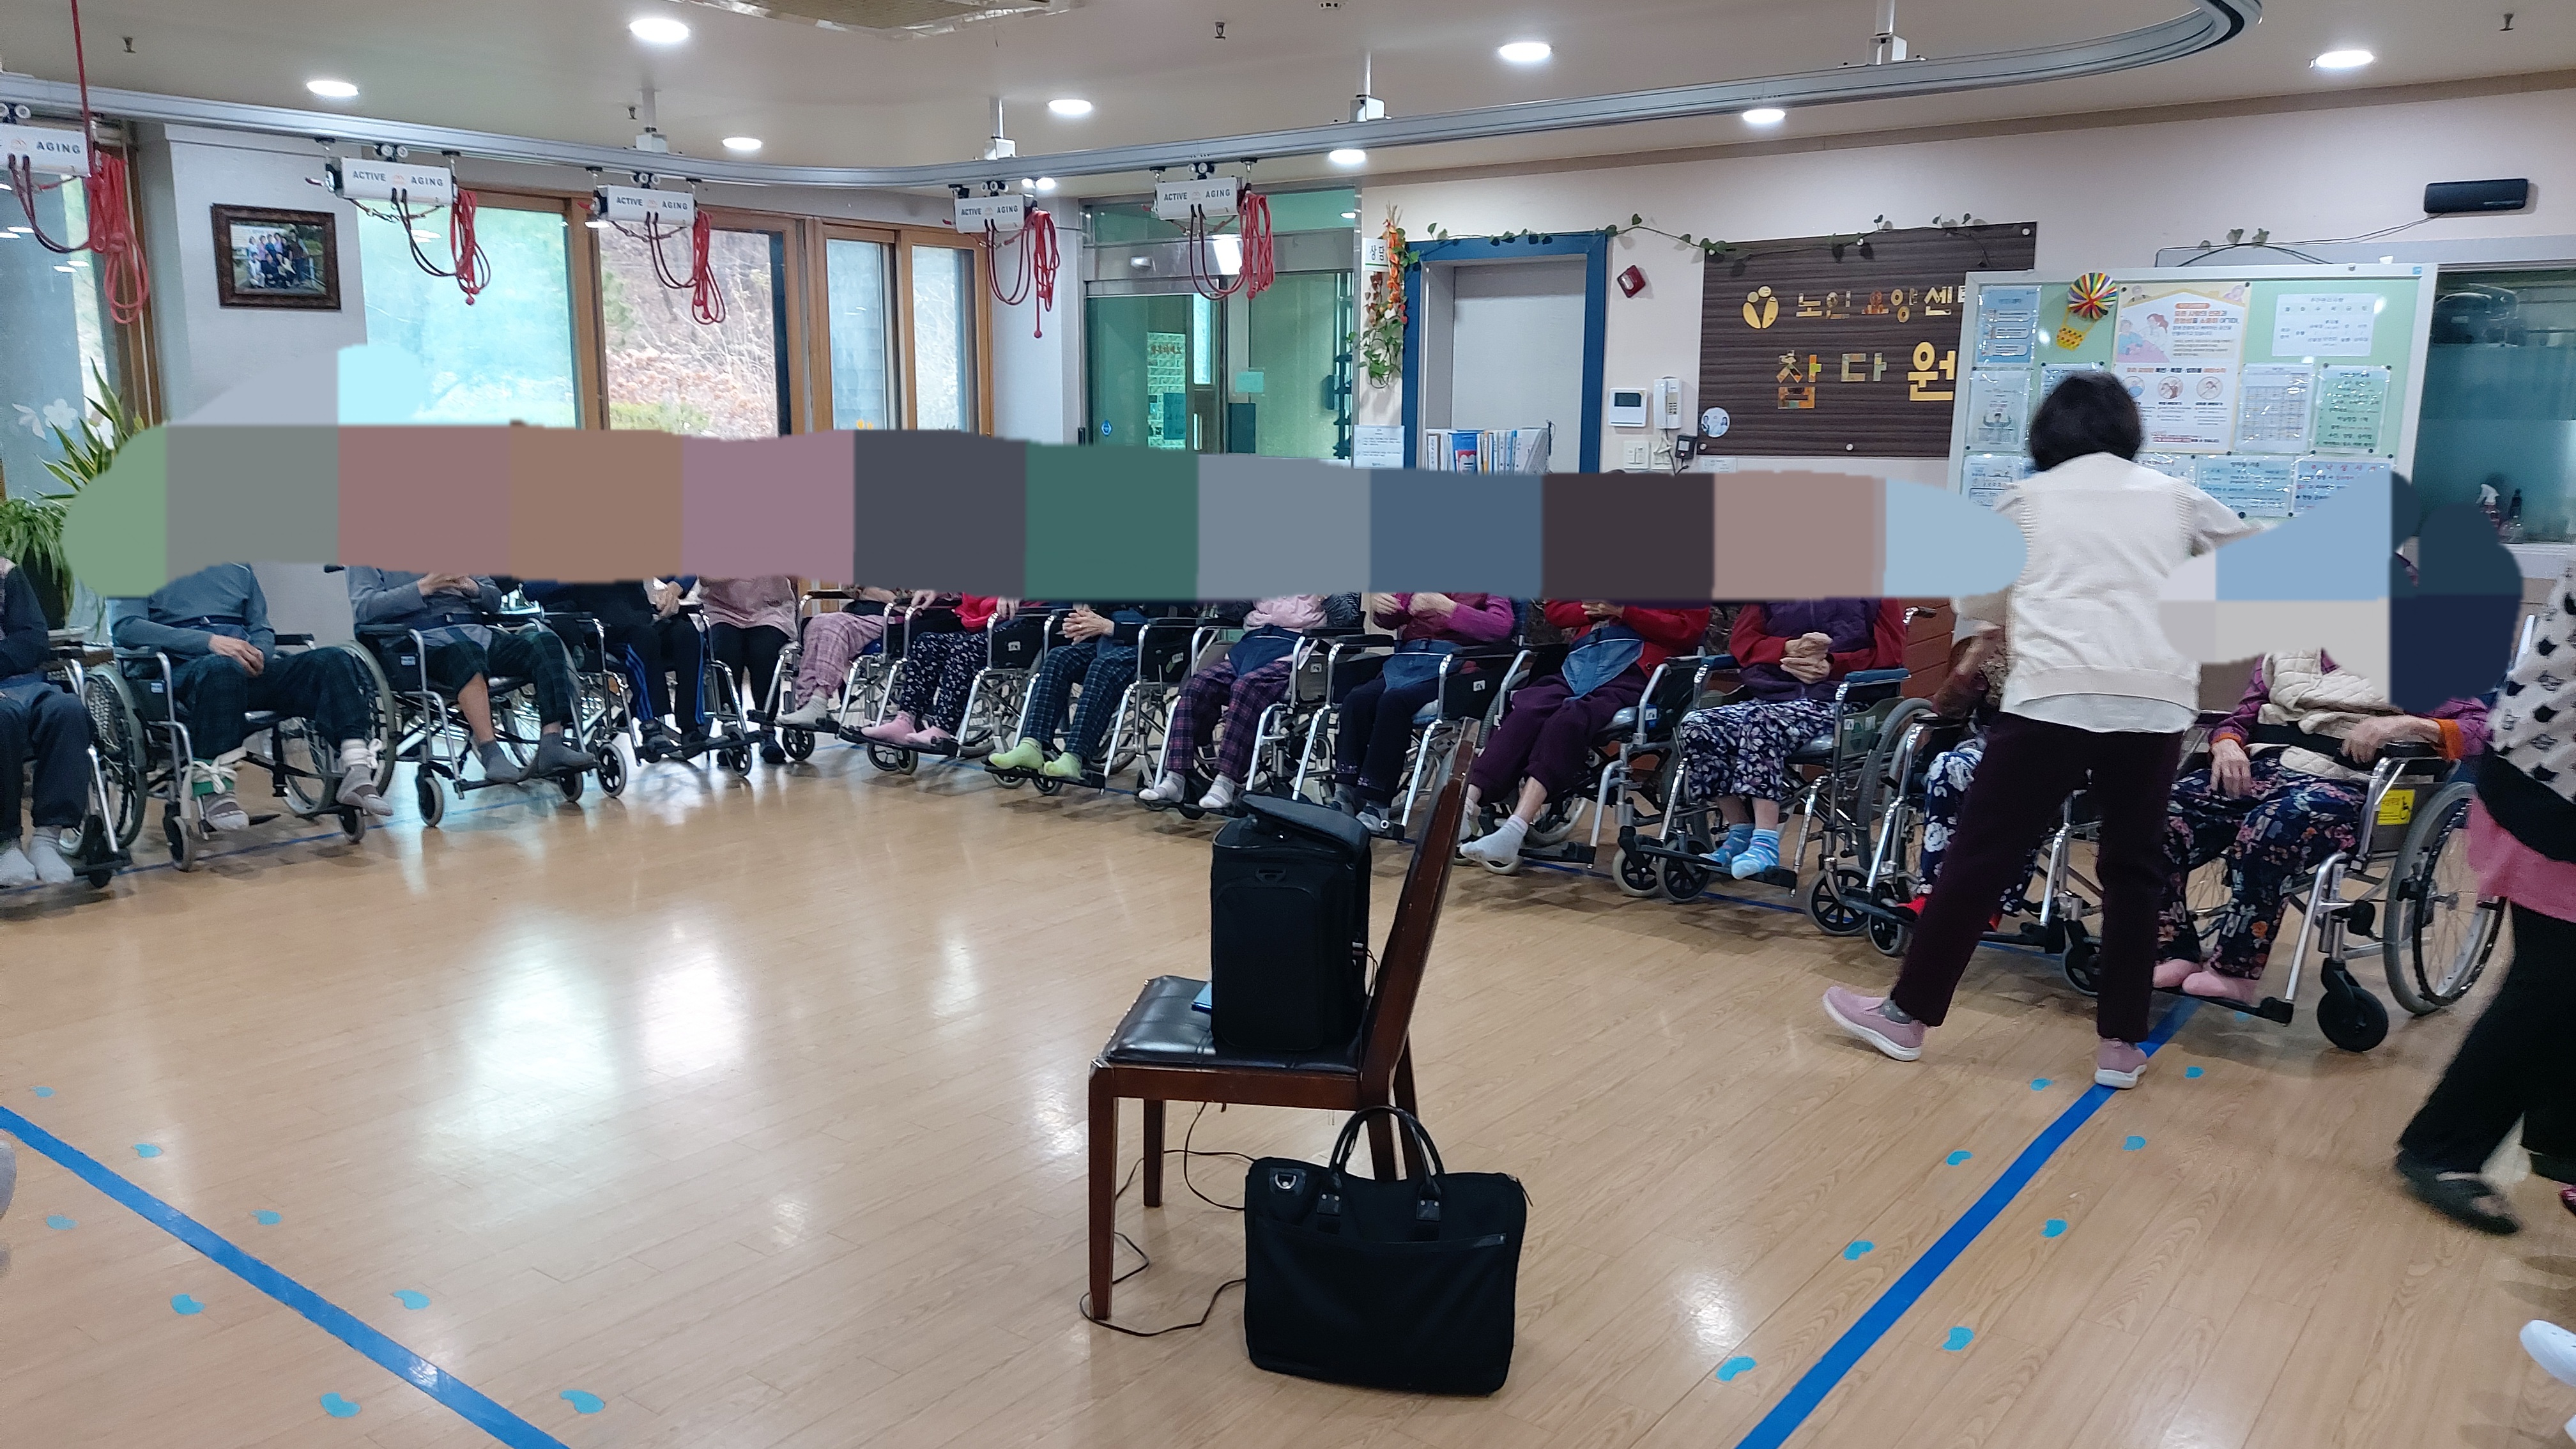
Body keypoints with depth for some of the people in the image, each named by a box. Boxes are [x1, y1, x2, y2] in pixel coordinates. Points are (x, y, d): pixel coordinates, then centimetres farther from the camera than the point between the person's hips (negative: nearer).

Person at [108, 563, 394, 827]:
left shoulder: (238, 566, 28)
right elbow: (124, 627, -4)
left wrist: (258, 654, -3)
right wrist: (209, 641, -17)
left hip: (249, 669, 4)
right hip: (182, 668, -4)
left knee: (336, 661, -22)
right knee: (222, 668, -41)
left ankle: (356, 774, -36)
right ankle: (213, 789, -38)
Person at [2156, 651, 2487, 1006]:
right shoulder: (2285, 655, 26)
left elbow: (2479, 725, 3)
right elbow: (2240, 719, 24)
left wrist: (2405, 724, -16)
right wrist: (2226, 745, 0)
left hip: (2342, 783, -4)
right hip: (2259, 768, 4)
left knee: (2269, 829, -38)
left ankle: (2236, 973, -26)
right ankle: (2177, 956, -18)